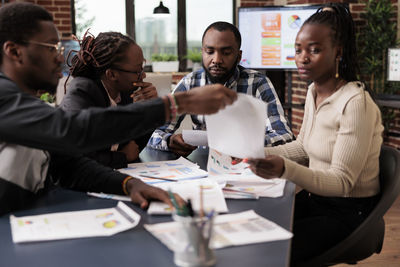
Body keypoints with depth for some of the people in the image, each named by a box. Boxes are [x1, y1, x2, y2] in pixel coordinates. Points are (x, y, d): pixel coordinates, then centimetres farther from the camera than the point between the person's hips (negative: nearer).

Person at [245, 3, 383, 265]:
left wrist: (285, 170, -41)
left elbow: (342, 182, -24)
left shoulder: (357, 104, -22)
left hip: (349, 212, -7)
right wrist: (258, 154, 0)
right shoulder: (314, 91, 4)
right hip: (315, 198, 8)